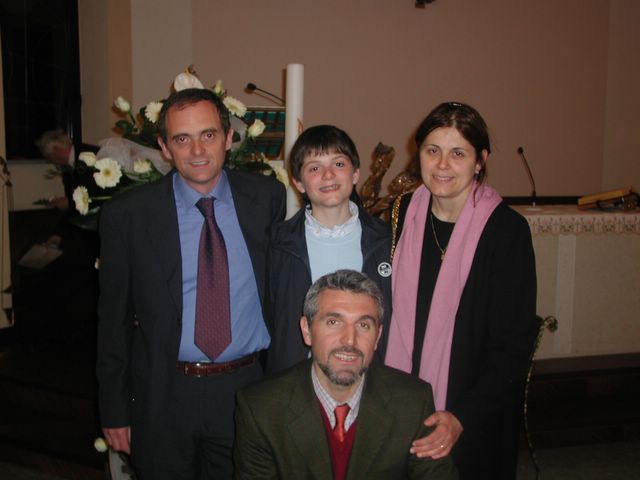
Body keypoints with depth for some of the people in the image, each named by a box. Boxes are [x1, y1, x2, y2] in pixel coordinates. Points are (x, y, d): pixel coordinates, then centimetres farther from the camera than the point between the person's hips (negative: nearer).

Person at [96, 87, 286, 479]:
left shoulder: (267, 198, -3)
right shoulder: (127, 215, -7)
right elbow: (114, 318, 0)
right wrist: (114, 410, 2)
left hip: (249, 389, 1)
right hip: (163, 395, -1)